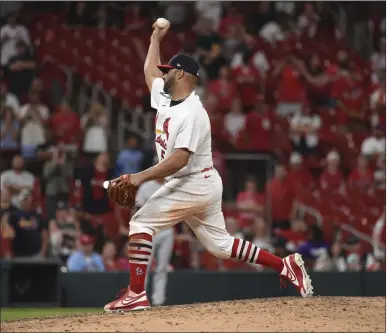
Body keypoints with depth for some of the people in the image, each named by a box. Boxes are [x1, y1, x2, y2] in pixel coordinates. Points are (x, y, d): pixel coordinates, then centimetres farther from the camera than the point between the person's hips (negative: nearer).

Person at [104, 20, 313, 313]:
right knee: (219, 244, 14)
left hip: (194, 186, -10)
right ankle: (286, 266, 16)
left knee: (141, 223, -12)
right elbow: (150, 70, 28)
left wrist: (142, 177, -35)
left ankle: (136, 294, -14)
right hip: (203, 186, 10)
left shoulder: (192, 113, -21)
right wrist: (156, 39, 32)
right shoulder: (165, 97, 7)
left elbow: (179, 159, -30)